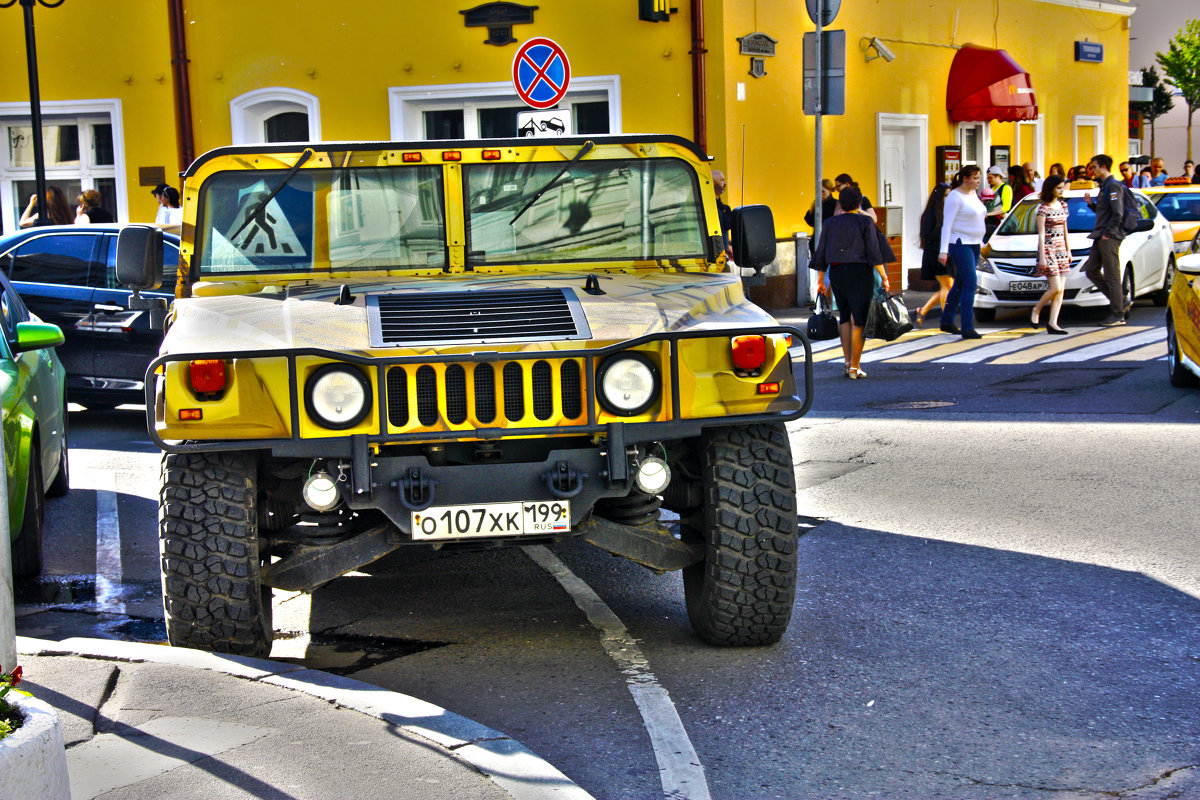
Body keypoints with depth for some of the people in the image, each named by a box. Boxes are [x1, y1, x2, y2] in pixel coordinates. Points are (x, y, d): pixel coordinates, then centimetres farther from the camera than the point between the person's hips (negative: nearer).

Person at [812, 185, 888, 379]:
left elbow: (821, 255, 9)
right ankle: (854, 367, -4)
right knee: (859, 321, -1)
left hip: (836, 272, 4)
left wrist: (820, 280, 16)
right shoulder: (865, 222, -2)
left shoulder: (829, 224, 9)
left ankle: (847, 362, 11)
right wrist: (883, 276, -5)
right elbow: (874, 252, -8)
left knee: (845, 318, 17)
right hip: (860, 273, -4)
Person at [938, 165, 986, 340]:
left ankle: (947, 322, 23)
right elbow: (947, 225, -15)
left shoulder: (973, 194, 14)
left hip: (974, 244, 9)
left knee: (960, 284, 12)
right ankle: (967, 328, -18)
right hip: (960, 244, -9)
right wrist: (943, 250, -20)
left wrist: (981, 242, 21)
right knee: (970, 283, -16)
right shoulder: (955, 196, -12)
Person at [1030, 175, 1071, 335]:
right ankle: (1036, 311, 8)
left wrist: (1068, 250, 17)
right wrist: (1042, 257, -14)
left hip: (1061, 250, 7)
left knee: (1061, 290, 0)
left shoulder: (1063, 205, 12)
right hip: (1048, 249, -7)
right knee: (1056, 287, -14)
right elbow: (1041, 234, -10)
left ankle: (1052, 323, -1)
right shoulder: (1043, 208, -8)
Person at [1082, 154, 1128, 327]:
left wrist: (1108, 233, -18)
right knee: (1091, 270, 8)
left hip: (1110, 237, -10)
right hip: (1101, 237, 10)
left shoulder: (1113, 185, -12)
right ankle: (1121, 302, 13)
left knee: (1111, 275, -6)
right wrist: (1092, 203, 8)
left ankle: (1117, 315, -1)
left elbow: (1117, 213, -18)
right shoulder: (1104, 186, 19)